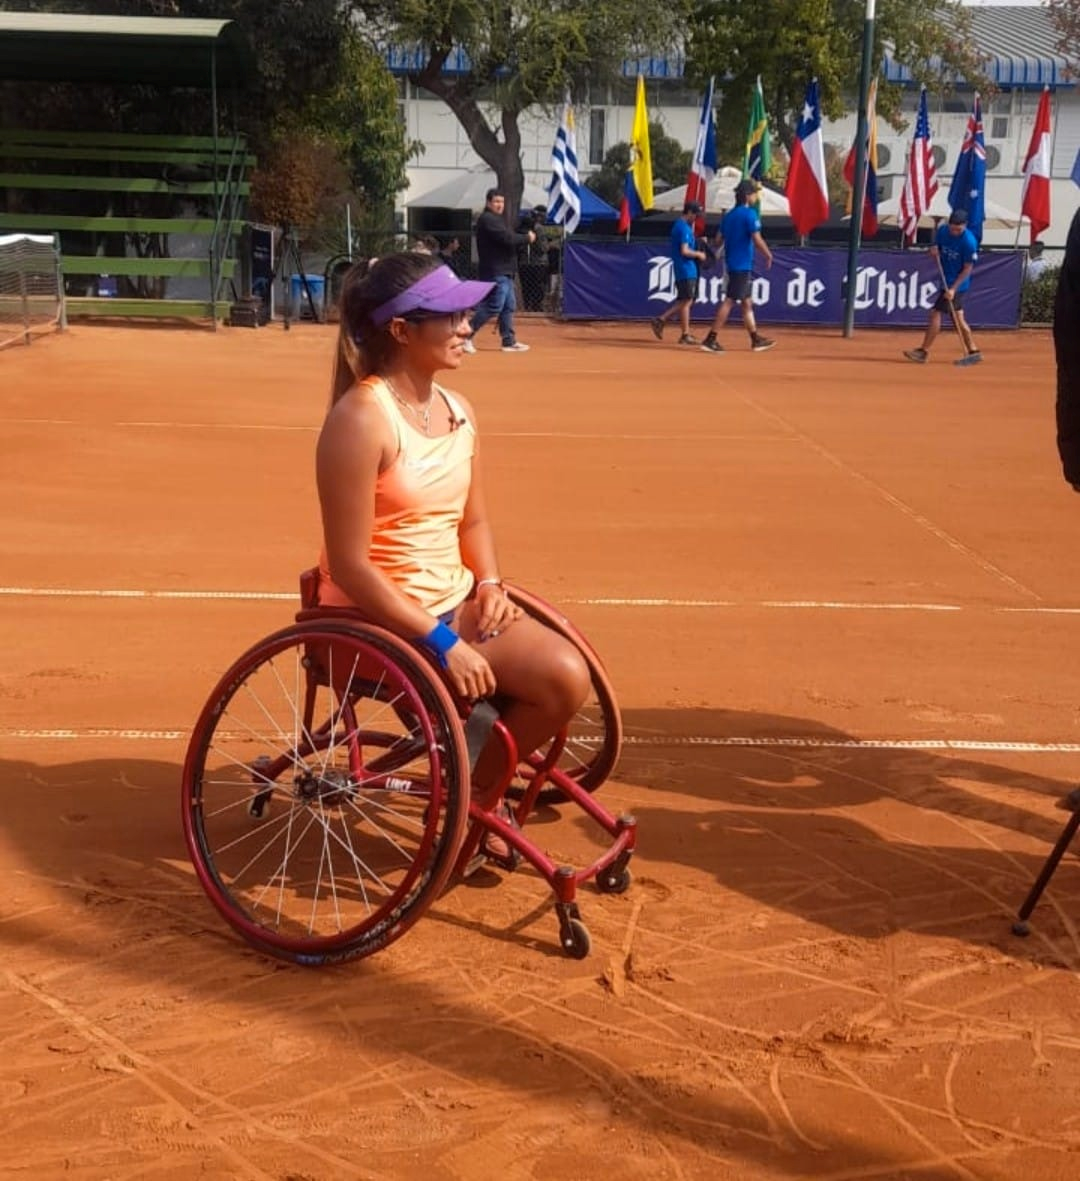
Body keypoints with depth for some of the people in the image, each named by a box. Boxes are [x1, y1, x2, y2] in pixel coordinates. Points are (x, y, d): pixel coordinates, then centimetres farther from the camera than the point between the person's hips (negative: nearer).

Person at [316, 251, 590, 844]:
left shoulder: (458, 411, 7)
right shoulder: (361, 417, -19)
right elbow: (349, 565, -20)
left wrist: (489, 584, -2)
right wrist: (441, 641, -21)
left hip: (455, 601, 8)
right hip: (383, 618, -8)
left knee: (568, 674, -11)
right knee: (553, 683, -17)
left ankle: (475, 789, 11)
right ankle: (470, 798, 7)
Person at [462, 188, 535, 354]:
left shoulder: (497, 219, 22)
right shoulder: (487, 219, -11)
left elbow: (509, 238, 13)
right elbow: (507, 238, -20)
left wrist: (525, 237, -4)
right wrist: (527, 238, -8)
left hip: (504, 270, 10)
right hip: (495, 271, -10)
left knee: (509, 306, 10)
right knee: (494, 306, -12)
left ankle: (509, 342, 13)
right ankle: (466, 335, -6)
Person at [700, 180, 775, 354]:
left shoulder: (728, 215, 12)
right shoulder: (749, 214, -12)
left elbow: (718, 239, 12)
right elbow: (757, 240, -17)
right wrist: (769, 255, -5)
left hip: (732, 263, 9)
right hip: (743, 265, -9)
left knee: (747, 302, 14)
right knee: (729, 301, -8)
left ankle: (756, 339, 21)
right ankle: (710, 339, -10)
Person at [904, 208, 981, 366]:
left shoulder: (969, 242, -20)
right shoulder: (942, 231, -2)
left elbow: (967, 268, -16)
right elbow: (937, 251, 12)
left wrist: (953, 288, -21)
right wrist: (934, 252, -13)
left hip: (957, 284, -8)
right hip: (946, 280, 8)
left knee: (936, 313, -8)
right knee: (957, 317, 11)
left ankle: (923, 351, -1)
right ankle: (973, 352, 19)